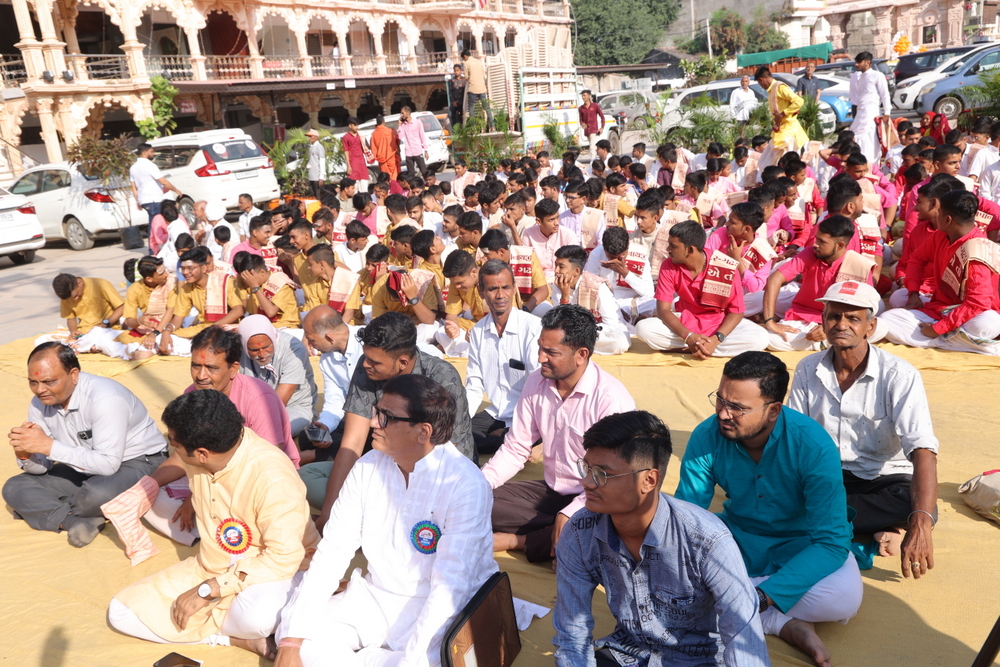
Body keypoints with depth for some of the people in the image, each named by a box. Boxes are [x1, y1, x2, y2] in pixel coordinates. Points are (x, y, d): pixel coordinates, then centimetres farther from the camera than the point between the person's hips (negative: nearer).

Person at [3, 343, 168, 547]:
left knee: (97, 493, -36)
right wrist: (25, 455, -25)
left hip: (139, 462, -7)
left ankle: (42, 510, -4)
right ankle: (78, 521, -20)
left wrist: (48, 445, -33)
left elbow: (108, 464, -32)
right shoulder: (40, 403, -6)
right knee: (14, 488, -5)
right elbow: (42, 467, -1)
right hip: (85, 468, 7)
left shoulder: (105, 398, -28)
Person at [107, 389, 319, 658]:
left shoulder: (272, 477, -32)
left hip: (273, 573, -7)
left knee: (257, 615, -40)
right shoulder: (199, 449, -12)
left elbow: (285, 558, -28)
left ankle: (211, 625, -4)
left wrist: (207, 590, -24)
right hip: (210, 568, 8)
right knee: (120, 612, -4)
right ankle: (234, 637, -9)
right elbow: (178, 464, 15)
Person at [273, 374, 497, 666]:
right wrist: (293, 639, -12)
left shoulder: (466, 484, -21)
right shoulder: (368, 467, -3)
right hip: (375, 597, 4)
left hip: (441, 609, -4)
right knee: (292, 631, -14)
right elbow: (333, 551, -4)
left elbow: (451, 584, -24)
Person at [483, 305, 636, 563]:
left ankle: (515, 540, -12)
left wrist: (569, 514, -29)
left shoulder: (611, 399, -21)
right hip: (551, 490, 5)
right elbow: (515, 448, 3)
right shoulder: (536, 382, -2)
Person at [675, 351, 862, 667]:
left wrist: (760, 598, -37)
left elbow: (832, 543, -27)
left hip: (800, 545, -3)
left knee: (845, 596, -33)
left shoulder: (813, 446, -26)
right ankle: (787, 624, -20)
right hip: (736, 538, 3)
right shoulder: (706, 437, -19)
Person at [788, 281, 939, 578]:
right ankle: (877, 530, -20)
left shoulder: (899, 376, -16)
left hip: (882, 478, -2)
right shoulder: (808, 369, -4)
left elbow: (922, 451, -27)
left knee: (916, 506, -35)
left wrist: (920, 525, -41)